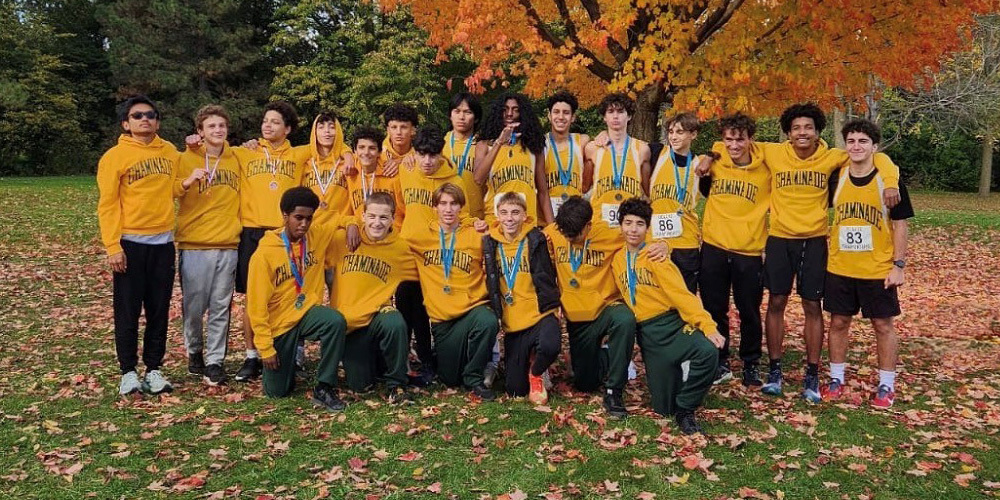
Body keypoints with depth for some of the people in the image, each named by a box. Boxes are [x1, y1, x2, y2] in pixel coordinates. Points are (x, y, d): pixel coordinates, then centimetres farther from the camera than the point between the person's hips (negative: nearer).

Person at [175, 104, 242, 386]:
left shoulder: (236, 160, 9)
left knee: (220, 308, 4)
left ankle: (215, 361, 12)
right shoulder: (187, 159, 0)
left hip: (228, 246, 2)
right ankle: (194, 352, 27)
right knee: (194, 306, 3)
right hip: (194, 246, -2)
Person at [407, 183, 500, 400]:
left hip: (472, 307, -2)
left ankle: (474, 377, -14)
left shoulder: (476, 236, -2)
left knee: (488, 322, -37)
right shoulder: (420, 237, 4)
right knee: (450, 379, 6)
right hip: (441, 316, 2)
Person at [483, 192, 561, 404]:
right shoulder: (490, 243, 3)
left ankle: (535, 373, -1)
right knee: (515, 391, 4)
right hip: (511, 321, 3)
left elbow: (545, 278, -4)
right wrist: (496, 315, 7)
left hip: (539, 314, -3)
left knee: (549, 346, -37)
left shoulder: (536, 240, -6)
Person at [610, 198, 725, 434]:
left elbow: (682, 294, -12)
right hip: (647, 333, 3)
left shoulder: (655, 256, -4)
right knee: (664, 407, -2)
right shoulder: (617, 259, 9)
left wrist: (708, 326, -21)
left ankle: (685, 409, -13)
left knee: (708, 352, -36)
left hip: (671, 324, -3)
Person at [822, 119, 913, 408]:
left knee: (883, 325, 8)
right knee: (838, 322, 9)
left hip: (878, 270, -2)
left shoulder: (889, 179, -9)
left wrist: (898, 265, -9)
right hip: (839, 268, 3)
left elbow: (900, 224, -5)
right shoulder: (836, 178, -2)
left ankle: (887, 385, 20)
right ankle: (836, 379, 23)